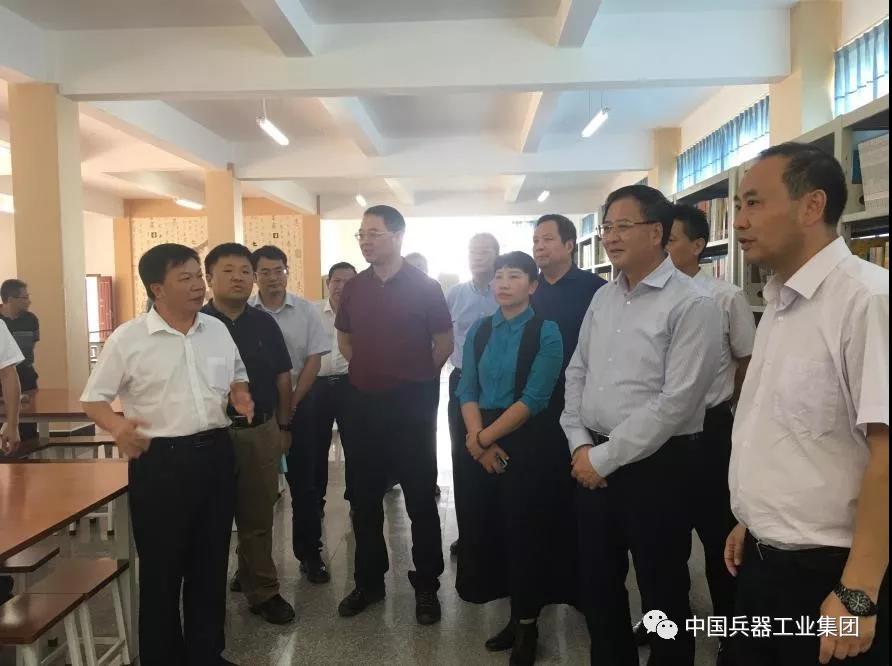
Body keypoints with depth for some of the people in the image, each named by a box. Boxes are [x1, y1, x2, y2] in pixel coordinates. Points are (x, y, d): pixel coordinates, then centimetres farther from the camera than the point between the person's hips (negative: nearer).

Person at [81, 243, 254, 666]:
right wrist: (118, 426, -24)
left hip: (216, 454, 5)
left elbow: (237, 377, 20)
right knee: (162, 568, 8)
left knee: (210, 563, 16)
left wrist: (240, 395, -3)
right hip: (160, 461, -4)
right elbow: (93, 400, -3)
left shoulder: (217, 330, 6)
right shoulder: (127, 339, -8)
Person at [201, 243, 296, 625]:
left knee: (258, 517, 12)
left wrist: (284, 426, 9)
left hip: (262, 431, 3)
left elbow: (282, 377, 10)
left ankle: (261, 588, 26)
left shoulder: (264, 324, 5)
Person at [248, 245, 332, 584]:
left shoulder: (306, 310, -1)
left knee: (304, 482, 6)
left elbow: (314, 359, -1)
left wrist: (292, 401, -6)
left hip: (297, 404, 0)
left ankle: (310, 554, 18)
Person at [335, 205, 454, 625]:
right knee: (364, 498, 12)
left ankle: (427, 586, 19)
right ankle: (368, 581, 28)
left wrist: (414, 378, 5)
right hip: (364, 402, 5)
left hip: (411, 404, -4)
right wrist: (369, 369, 11)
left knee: (420, 498, 5)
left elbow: (444, 342, -1)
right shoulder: (354, 287, 5)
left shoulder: (424, 287, -7)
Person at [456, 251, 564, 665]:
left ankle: (527, 627, 25)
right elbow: (467, 390, 3)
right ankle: (515, 617, 30)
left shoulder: (546, 332, -9)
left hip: (529, 444, -5)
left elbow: (534, 399, -15)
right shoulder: (479, 331, 7)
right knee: (489, 530, 10)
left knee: (525, 534, 5)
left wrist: (486, 437, -13)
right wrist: (475, 437, -12)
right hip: (484, 447, 5)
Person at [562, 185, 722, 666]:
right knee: (596, 583, 19)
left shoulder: (691, 305, -14)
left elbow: (676, 402, -19)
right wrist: (579, 445, -1)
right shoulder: (603, 298, 8)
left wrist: (605, 457, -15)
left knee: (662, 592, 12)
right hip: (592, 463, 7)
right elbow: (576, 374, 12)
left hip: (656, 467, -6)